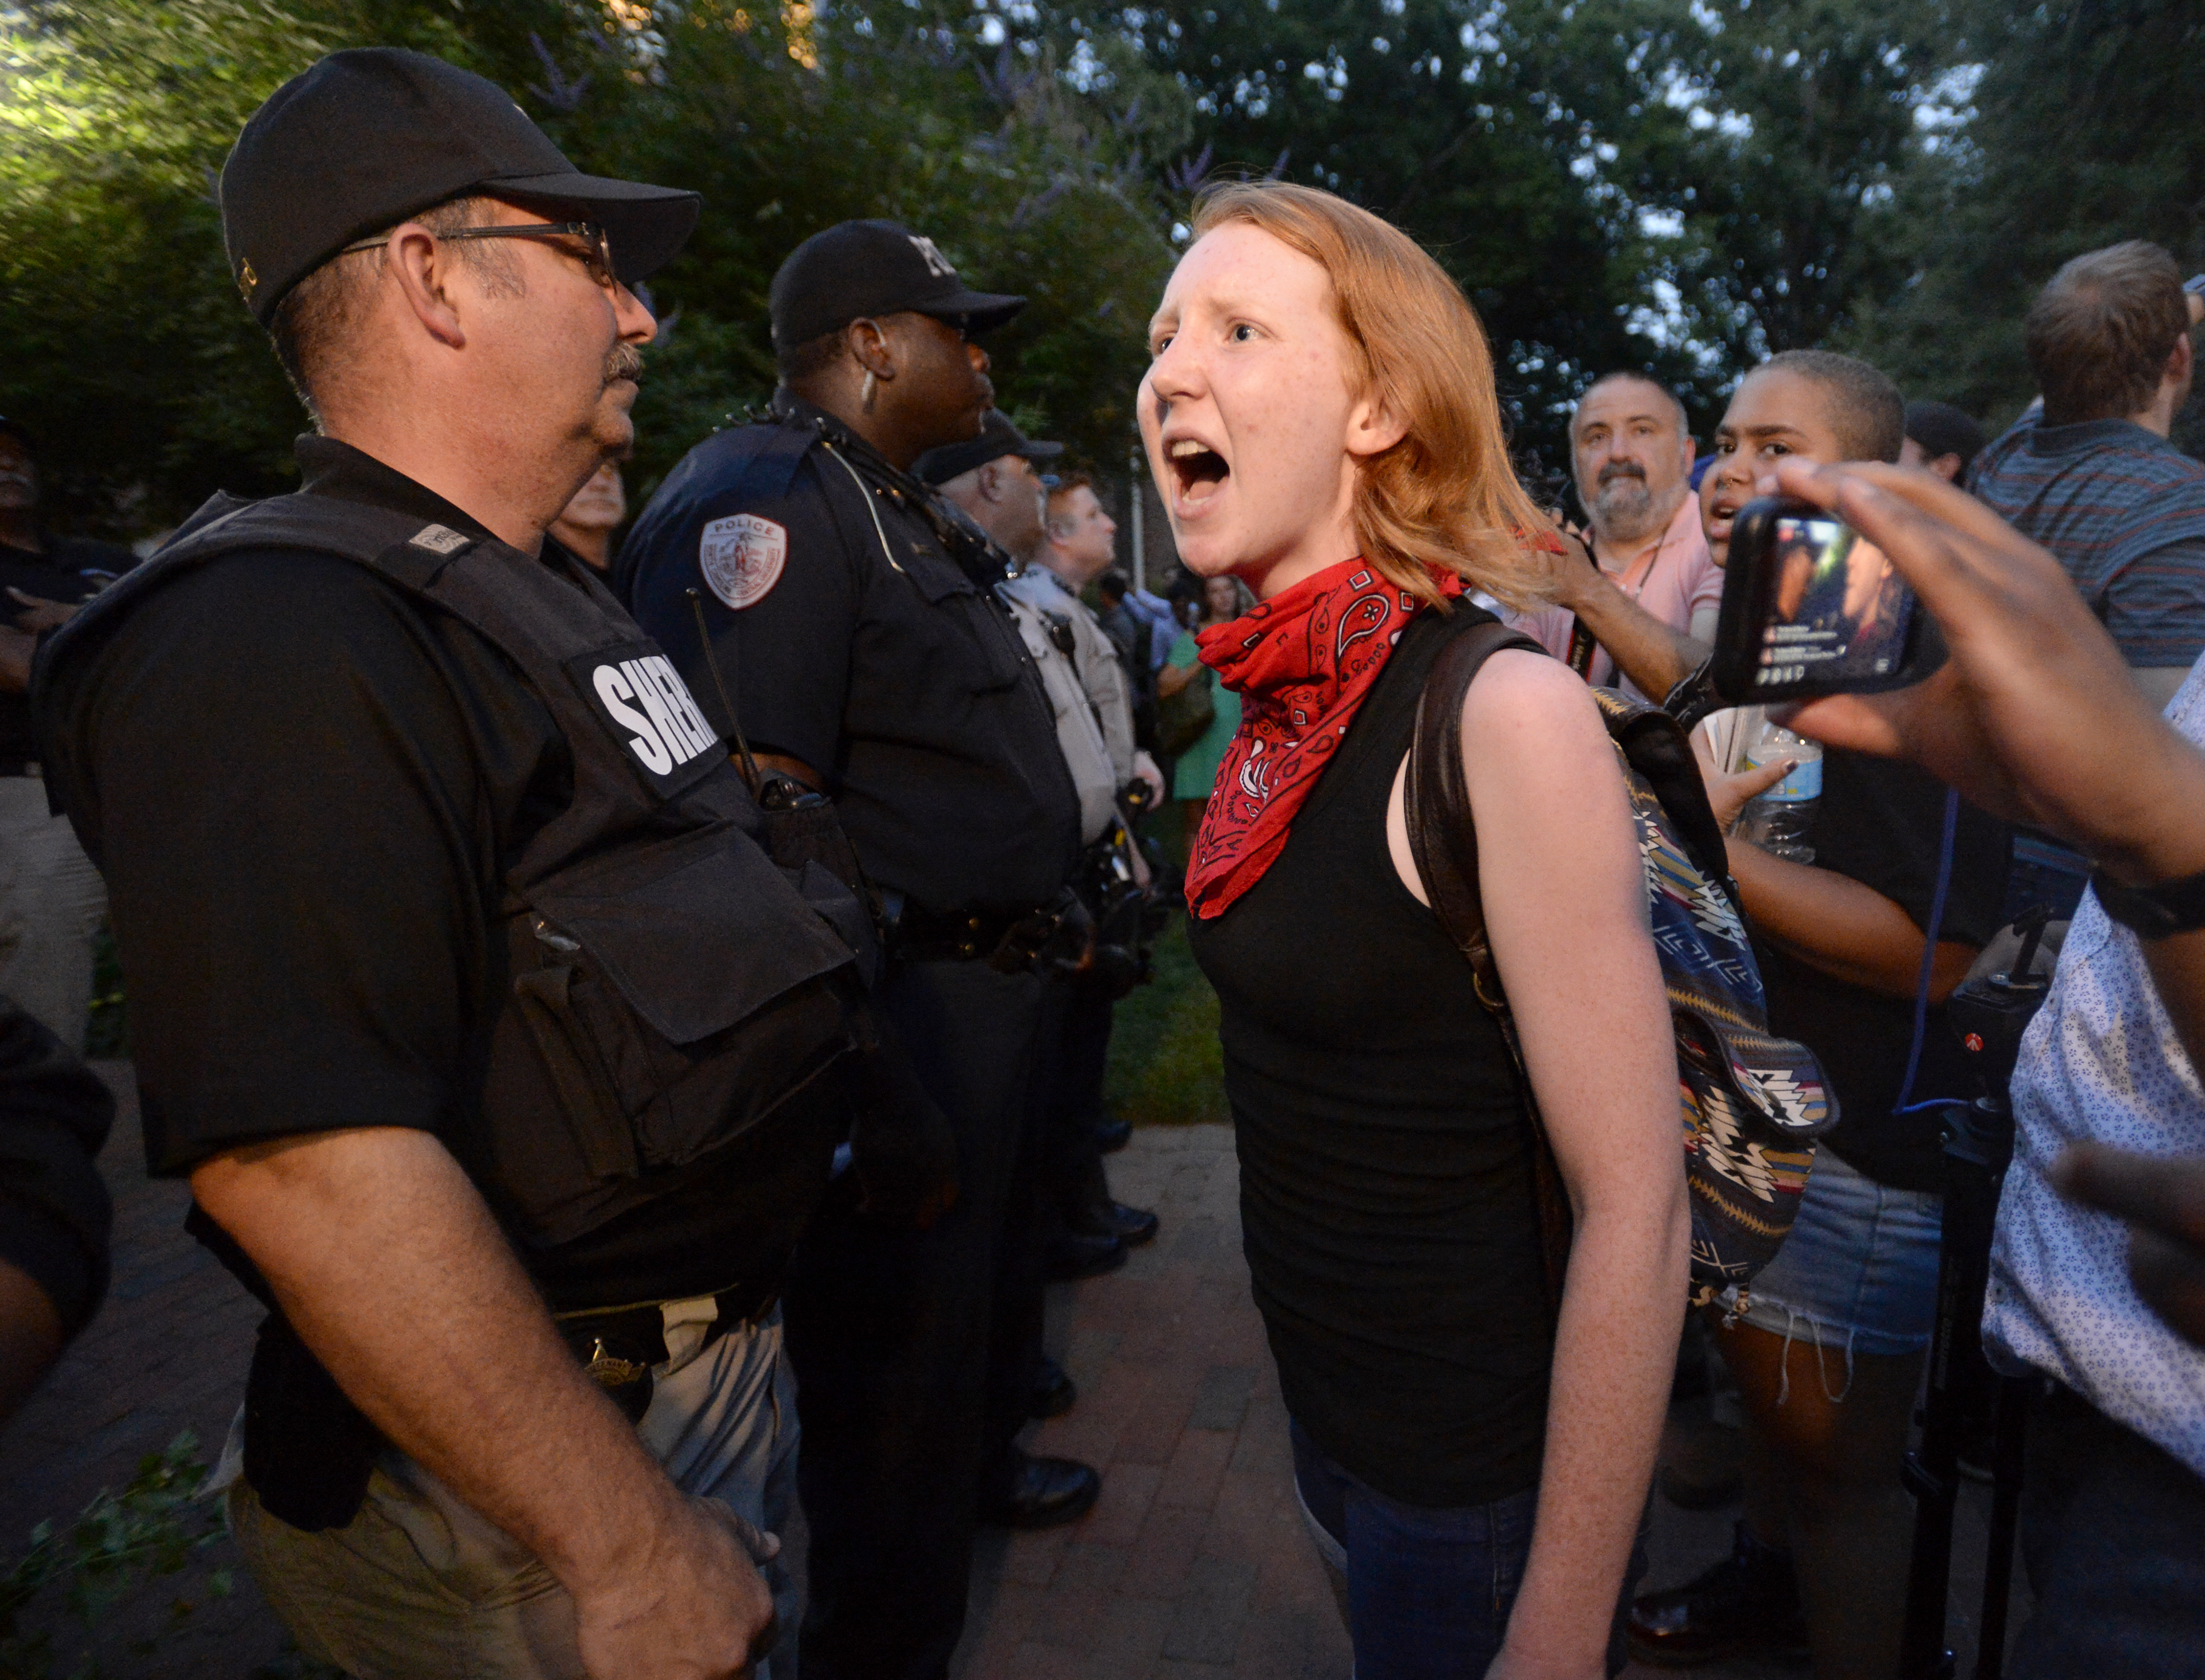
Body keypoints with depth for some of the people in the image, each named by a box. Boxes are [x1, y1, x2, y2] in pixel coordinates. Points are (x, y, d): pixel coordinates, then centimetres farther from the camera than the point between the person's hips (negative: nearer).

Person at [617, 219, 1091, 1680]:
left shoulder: (902, 510, 16)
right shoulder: (764, 500, -17)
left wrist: (1045, 917, 21)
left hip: (989, 982, 11)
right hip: (901, 1009, -11)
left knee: (988, 1268, 28)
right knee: (897, 1334, 5)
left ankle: (982, 1464, 54)